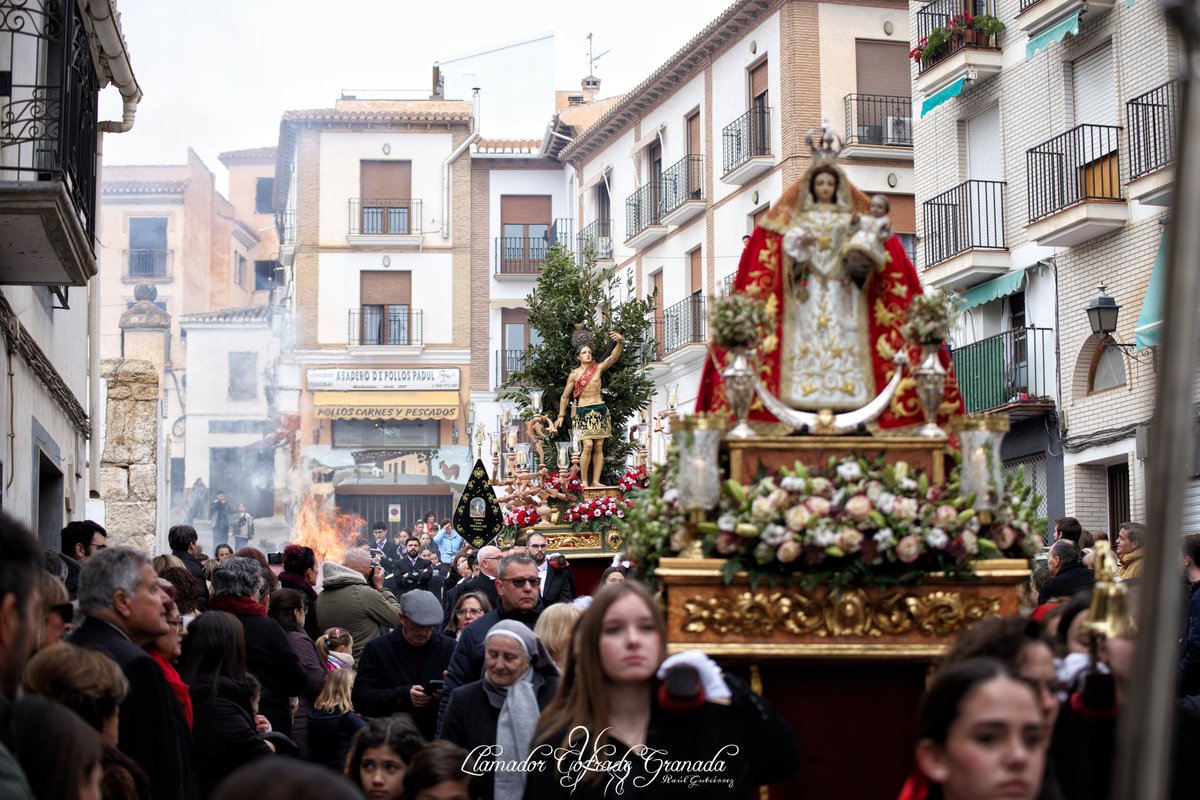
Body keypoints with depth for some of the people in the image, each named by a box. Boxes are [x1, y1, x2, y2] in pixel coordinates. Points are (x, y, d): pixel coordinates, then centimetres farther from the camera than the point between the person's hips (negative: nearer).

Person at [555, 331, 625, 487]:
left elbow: (613, 357, -10)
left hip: (600, 410, 3)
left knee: (599, 446, 1)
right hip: (583, 412, -3)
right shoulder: (574, 374, 1)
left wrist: (620, 343, -28)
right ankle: (583, 482, -10)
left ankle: (596, 481, 5)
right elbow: (565, 396, 8)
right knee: (588, 445, -16)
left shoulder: (598, 368, 5)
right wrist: (561, 416, 9)